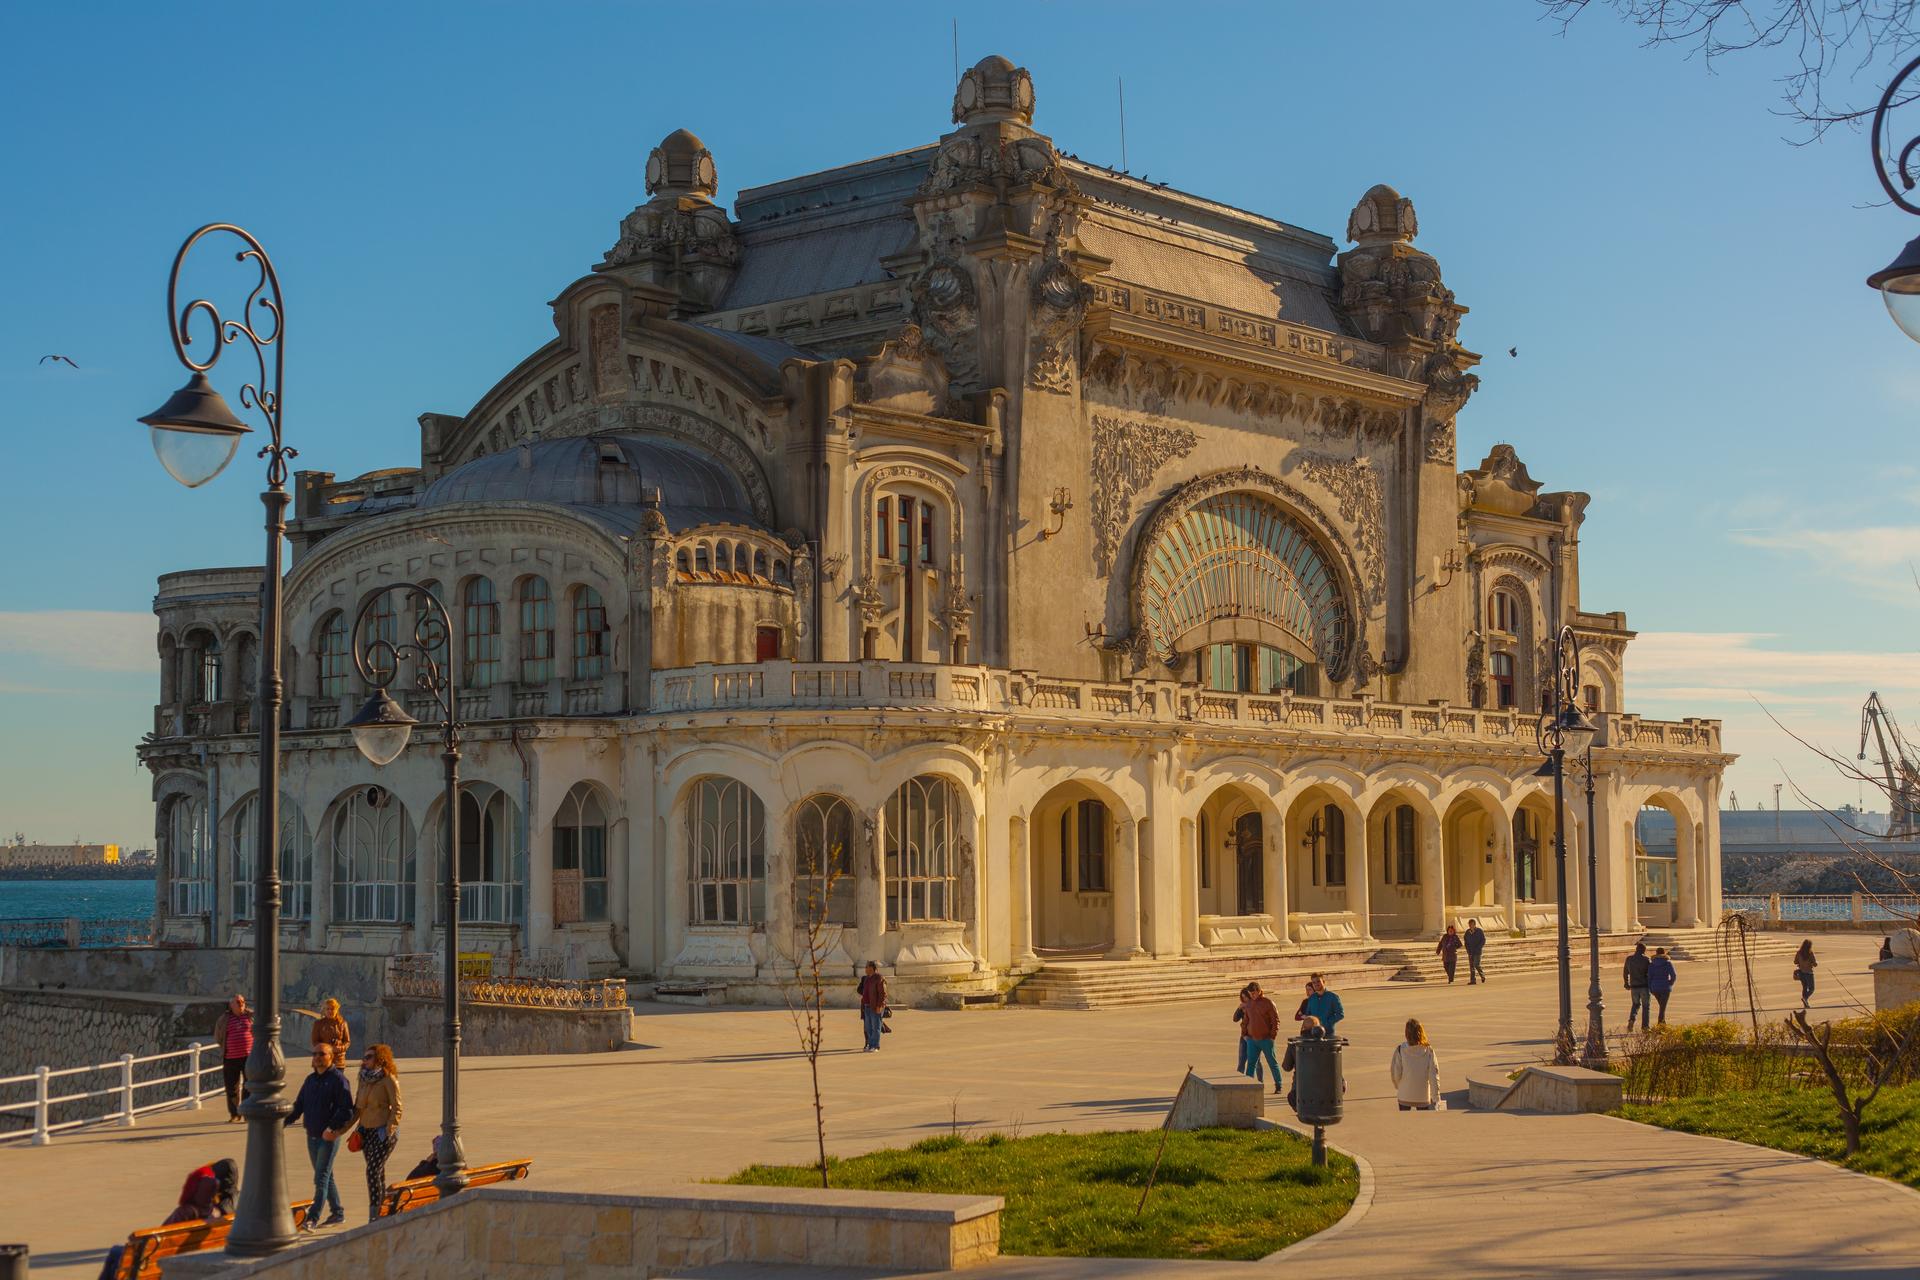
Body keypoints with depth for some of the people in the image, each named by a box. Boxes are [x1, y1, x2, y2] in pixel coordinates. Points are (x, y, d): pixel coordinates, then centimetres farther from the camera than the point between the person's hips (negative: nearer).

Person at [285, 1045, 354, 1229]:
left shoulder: (338, 1079, -11)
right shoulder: (310, 1080, 13)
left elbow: (347, 1109, -17)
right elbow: (299, 1105, 16)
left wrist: (332, 1128, -29)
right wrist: (285, 1122, 0)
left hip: (329, 1137, -8)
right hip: (312, 1136, 8)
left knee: (321, 1178, -9)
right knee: (326, 1176, 14)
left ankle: (313, 1218, -10)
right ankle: (337, 1212, 24)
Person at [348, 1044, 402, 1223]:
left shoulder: (389, 1079, -11)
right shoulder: (364, 1078, 9)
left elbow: (397, 1108, -11)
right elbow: (358, 1106, 17)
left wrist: (389, 1130, -18)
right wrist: (353, 1127, 9)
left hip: (383, 1130, -7)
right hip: (366, 1130, 7)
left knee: (373, 1170, -13)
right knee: (378, 1172, 12)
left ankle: (374, 1216, -12)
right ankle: (382, 1210, 19)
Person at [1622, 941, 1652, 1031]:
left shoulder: (1629, 959, 3)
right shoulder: (1646, 960, -8)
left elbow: (1625, 972, 12)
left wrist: (1626, 983, 25)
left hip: (1634, 986, 3)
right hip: (1644, 986, -3)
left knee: (1635, 1004, 20)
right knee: (1645, 1006, 10)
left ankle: (1631, 1019, -5)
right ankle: (1644, 1026, 8)